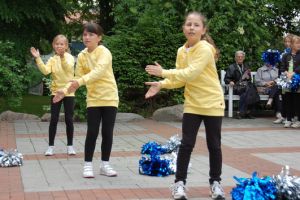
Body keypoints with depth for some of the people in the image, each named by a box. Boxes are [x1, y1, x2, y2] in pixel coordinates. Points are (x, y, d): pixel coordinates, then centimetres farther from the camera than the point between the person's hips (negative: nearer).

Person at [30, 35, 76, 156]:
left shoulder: (70, 57, -4)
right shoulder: (52, 59, 4)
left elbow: (68, 68, -26)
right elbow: (45, 71, -14)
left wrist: (62, 57, -43)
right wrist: (38, 58, -24)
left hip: (68, 92, -2)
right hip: (56, 92, 2)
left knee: (69, 119, 2)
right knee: (54, 119, 1)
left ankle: (70, 146, 13)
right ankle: (51, 146, 8)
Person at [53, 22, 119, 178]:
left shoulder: (104, 52, -13)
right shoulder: (81, 56, 4)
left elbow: (99, 71, -31)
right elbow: (78, 78, 8)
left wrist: (81, 81, -42)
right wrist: (65, 90, -6)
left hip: (109, 97, -3)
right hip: (93, 99, 3)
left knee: (107, 133, 2)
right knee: (92, 132, -2)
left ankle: (105, 164, 15)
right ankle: (88, 165, 8)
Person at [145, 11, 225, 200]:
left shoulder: (205, 49, -18)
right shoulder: (182, 51, 4)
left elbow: (191, 74, -28)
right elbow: (181, 78, 7)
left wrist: (163, 72, -25)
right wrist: (161, 84, -9)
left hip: (212, 103, -4)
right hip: (192, 104, 4)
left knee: (214, 145, 6)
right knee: (186, 144, -1)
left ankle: (215, 182, 22)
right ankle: (180, 183, 9)